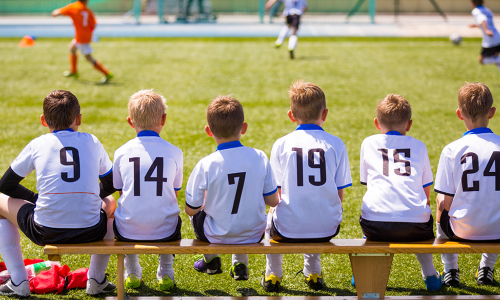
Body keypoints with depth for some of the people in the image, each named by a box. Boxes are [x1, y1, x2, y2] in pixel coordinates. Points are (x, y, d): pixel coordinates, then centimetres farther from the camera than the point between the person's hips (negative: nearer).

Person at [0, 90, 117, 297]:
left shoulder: (37, 145, 9)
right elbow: (111, 184, 25)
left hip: (45, 233, -2)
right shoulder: (92, 142, 12)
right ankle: (97, 280, 32)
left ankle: (18, 283, 20)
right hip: (90, 232, 2)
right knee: (109, 203, 37)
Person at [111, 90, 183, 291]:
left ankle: (132, 272, 37)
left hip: (128, 232, 0)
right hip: (164, 232, 0)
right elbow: (174, 193, 10)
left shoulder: (121, 152, -2)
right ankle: (165, 273, 32)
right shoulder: (174, 152, -2)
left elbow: (121, 192, 11)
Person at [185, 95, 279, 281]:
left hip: (216, 237, -2)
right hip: (254, 236, 2)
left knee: (196, 214, 30)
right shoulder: (259, 158, -12)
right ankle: (240, 263, 34)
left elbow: (191, 209, -9)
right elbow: (273, 201, -4)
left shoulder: (205, 166, -19)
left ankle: (211, 260, 41)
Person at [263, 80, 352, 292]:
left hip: (288, 229, -1)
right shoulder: (336, 144, -3)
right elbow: (339, 196, 1)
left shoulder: (281, 145, -4)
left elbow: (277, 194, 0)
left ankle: (273, 275, 39)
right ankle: (313, 273, 42)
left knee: (271, 216, 35)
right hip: (327, 229, 1)